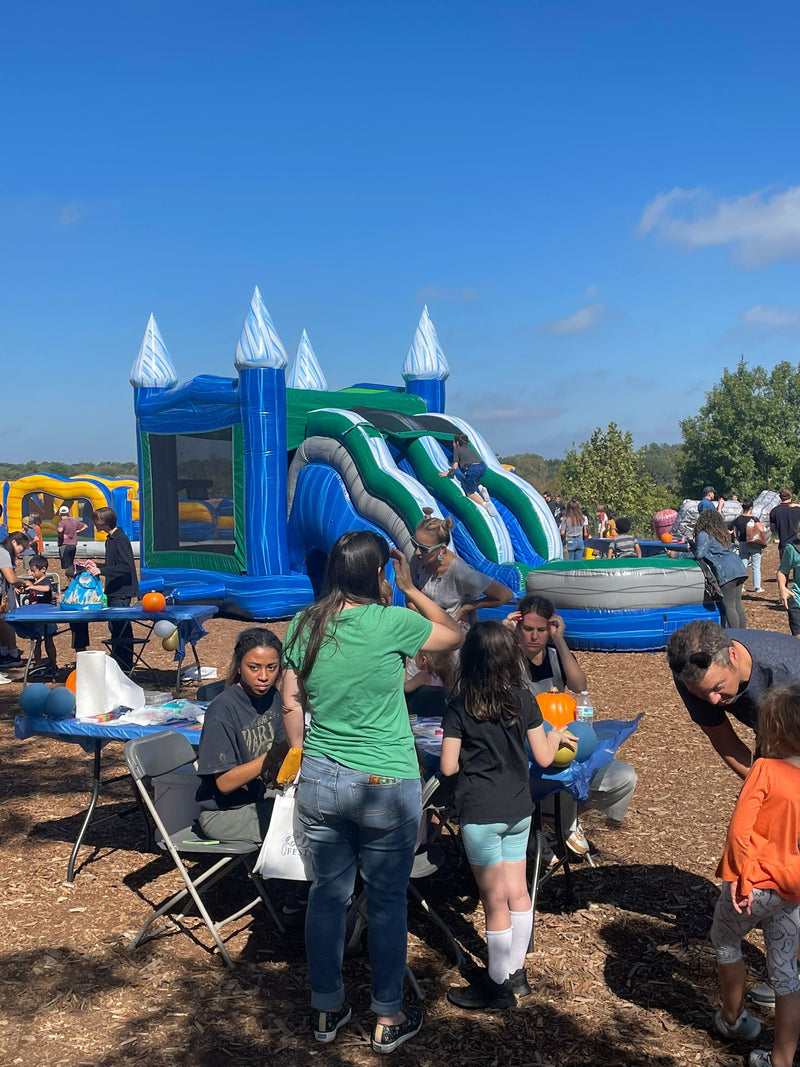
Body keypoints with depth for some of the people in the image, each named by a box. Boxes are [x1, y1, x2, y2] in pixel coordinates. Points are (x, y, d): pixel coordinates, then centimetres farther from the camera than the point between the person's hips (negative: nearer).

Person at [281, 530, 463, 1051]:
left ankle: (327, 1008, 31)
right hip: (385, 786, -4)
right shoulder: (390, 622, -15)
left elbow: (291, 705, 7)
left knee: (328, 892, 16)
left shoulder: (305, 625, -1)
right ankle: (389, 1018, 25)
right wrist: (410, 588, 8)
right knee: (388, 900, 11)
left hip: (319, 782, 5)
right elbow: (455, 635, 2)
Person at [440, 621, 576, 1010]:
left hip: (480, 813, -4)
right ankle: (515, 972, 30)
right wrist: (556, 735, 21)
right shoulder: (524, 700, -2)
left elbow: (448, 767, -10)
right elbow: (544, 757, 1)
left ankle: (498, 985, 20)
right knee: (518, 892, 16)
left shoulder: (459, 707, -11)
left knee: (496, 903, 6)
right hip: (518, 809, 4)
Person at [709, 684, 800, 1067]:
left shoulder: (765, 769, -18)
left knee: (725, 942, 24)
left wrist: (742, 878, -11)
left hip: (753, 887, -4)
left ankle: (733, 1019, 39)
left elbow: (739, 830, -22)